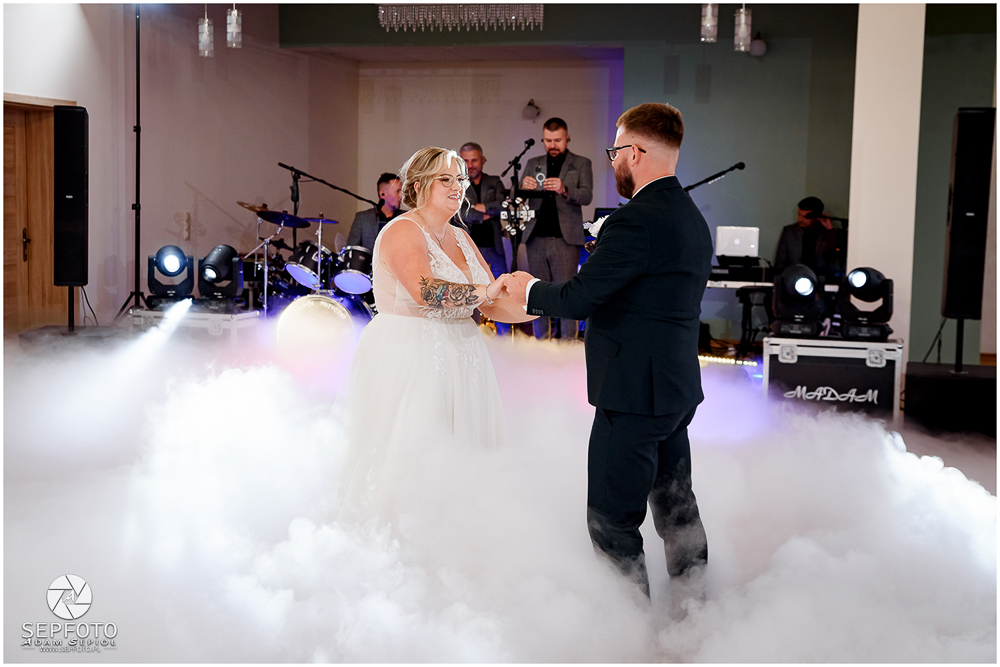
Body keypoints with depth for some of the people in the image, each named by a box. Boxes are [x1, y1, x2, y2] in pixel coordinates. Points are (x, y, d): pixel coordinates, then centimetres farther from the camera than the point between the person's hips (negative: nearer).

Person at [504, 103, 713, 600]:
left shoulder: (636, 221, -19)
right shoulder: (692, 218, 10)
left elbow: (578, 299, -20)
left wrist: (529, 290, -1)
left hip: (634, 394, -10)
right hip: (677, 390, 10)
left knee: (612, 520, 0)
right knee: (675, 507, 19)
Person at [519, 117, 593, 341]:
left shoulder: (581, 164, 7)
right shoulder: (533, 164, 16)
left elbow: (587, 196, -7)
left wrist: (564, 190, -27)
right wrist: (524, 188, -15)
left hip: (565, 238, -3)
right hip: (536, 238, 3)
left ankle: (568, 341, -5)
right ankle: (541, 339, 12)